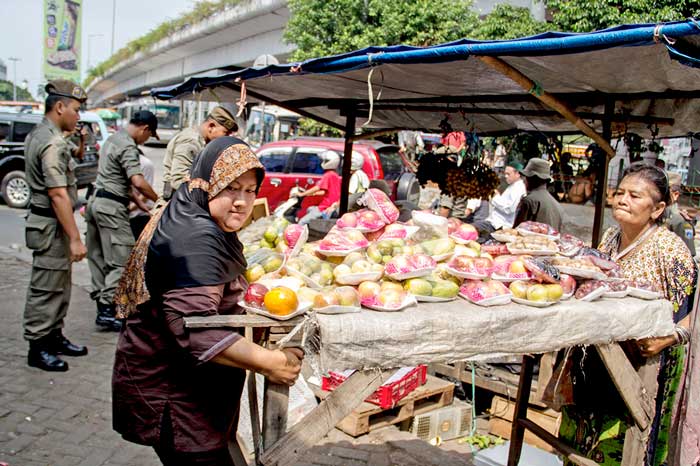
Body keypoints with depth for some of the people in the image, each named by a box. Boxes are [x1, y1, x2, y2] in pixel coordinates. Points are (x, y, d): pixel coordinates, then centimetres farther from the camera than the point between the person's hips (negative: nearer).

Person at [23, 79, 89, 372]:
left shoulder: (37, 135, 13)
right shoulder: (52, 143, -20)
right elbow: (58, 195, -24)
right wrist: (75, 238, -23)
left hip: (45, 221, 11)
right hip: (52, 225, -11)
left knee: (59, 287, 19)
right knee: (46, 289, 0)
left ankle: (53, 337, 30)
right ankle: (37, 348, 10)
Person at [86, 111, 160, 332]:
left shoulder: (113, 139, 18)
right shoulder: (128, 147, -14)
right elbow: (138, 181, -24)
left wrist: (137, 201, 19)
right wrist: (158, 200, -11)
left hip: (96, 201, 11)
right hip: (111, 207, -11)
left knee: (98, 257, 13)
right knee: (121, 260, -8)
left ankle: (101, 300, 20)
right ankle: (107, 310, -10)